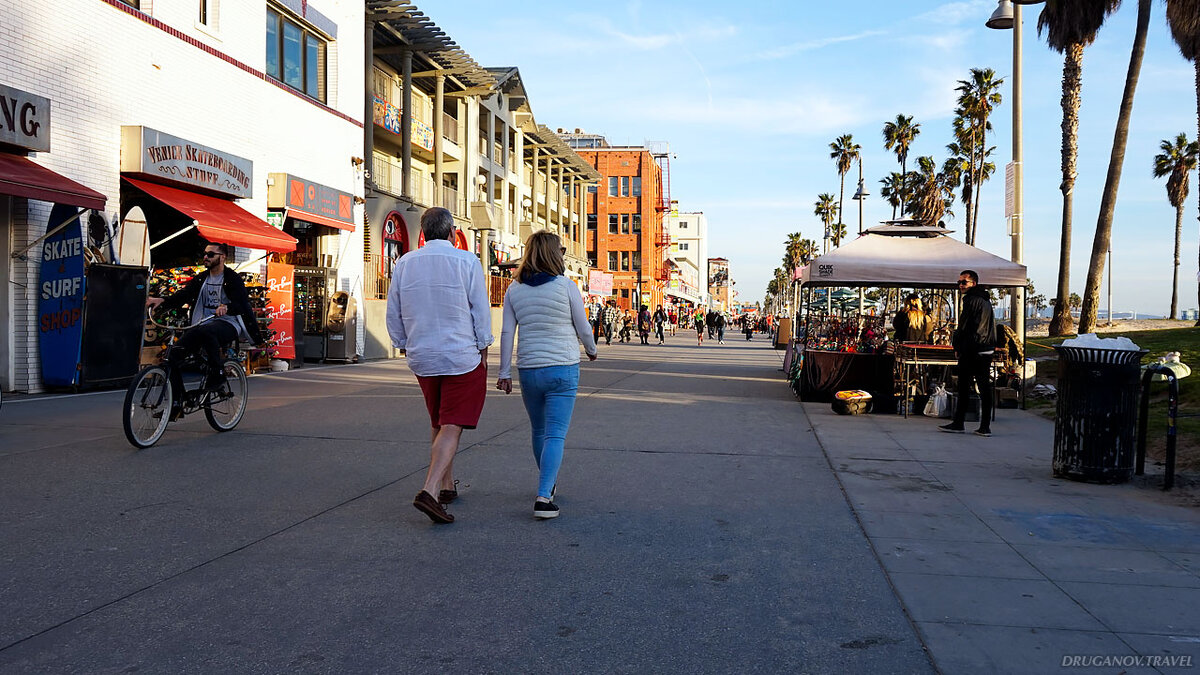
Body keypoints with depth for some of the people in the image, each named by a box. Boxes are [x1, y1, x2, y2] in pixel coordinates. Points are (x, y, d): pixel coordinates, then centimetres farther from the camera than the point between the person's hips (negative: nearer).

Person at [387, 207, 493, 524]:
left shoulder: (404, 263, 3)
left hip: (422, 357, 5)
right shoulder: (466, 261, -9)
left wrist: (406, 347, 20)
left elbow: (394, 314, 8)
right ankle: (429, 491, -18)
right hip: (462, 358, -5)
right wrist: (483, 349, 5)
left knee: (439, 425, 19)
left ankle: (447, 487, 28)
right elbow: (481, 310, -6)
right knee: (452, 428, -4)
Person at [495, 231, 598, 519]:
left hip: (528, 370, 4)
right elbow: (583, 328, 0)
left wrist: (505, 372, 5)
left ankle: (548, 480, 40)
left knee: (539, 430, 21)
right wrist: (591, 350, 19)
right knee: (555, 435, -4)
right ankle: (543, 496, -15)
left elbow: (507, 333, 1)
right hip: (563, 368, -4)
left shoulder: (514, 290, 2)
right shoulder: (566, 286, -7)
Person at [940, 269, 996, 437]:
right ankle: (985, 426, 7)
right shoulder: (986, 300, 17)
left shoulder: (971, 300, -12)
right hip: (987, 349, 9)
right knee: (985, 387, 6)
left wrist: (957, 347, -8)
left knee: (964, 386, -1)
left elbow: (964, 326, -16)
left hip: (971, 351, -9)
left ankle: (959, 423, 3)